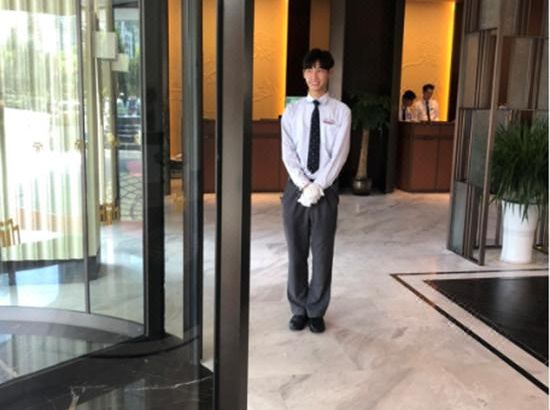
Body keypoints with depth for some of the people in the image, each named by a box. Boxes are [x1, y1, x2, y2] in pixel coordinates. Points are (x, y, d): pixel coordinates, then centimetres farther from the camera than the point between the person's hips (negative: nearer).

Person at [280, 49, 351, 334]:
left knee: (322, 253, 6)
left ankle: (316, 311, 20)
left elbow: (339, 155, -8)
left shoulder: (341, 111, 0)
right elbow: (288, 154, -2)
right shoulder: (292, 111, 5)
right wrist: (304, 185, -15)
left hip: (326, 189, -1)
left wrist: (317, 187, -17)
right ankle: (298, 310, 22)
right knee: (296, 252, 8)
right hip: (296, 188, 2)